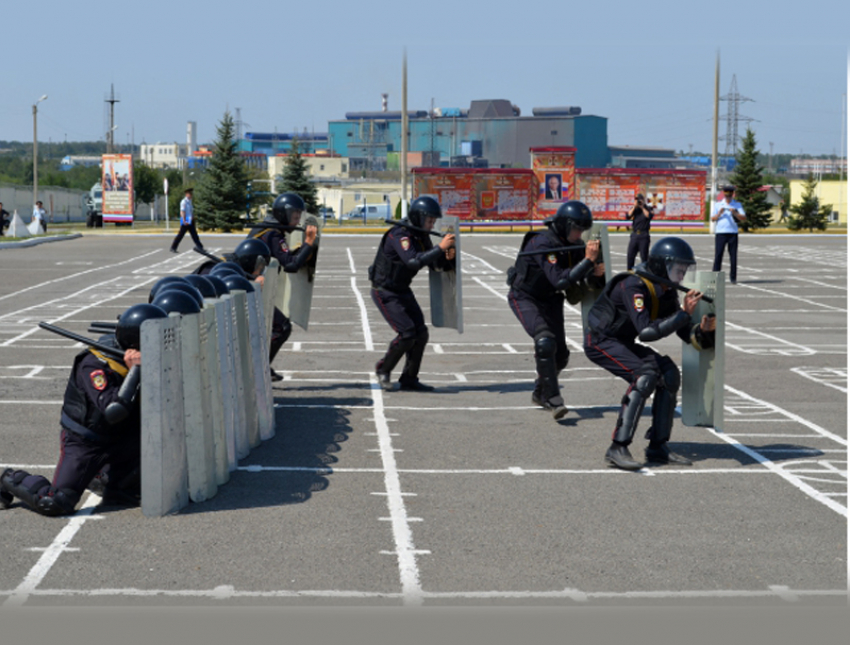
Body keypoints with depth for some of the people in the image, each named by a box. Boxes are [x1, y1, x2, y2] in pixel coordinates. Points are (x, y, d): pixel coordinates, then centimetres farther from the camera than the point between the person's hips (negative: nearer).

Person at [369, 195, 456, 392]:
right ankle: (383, 369, 7)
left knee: (421, 333, 1)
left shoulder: (421, 236, 4)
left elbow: (435, 264, 8)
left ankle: (409, 379, 10)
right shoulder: (399, 235, -24)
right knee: (407, 333, -15)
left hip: (403, 291, 9)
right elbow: (413, 261, -38)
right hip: (385, 293, -9)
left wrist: (447, 258, -15)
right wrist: (440, 248, -38)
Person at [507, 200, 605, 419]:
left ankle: (540, 393, 31)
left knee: (560, 354, 5)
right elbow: (559, 280, -39)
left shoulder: (575, 246, -7)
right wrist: (588, 261, -40)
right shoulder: (543, 244, -29)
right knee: (545, 341, -27)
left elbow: (589, 283, -5)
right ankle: (552, 399, -21)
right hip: (525, 298, -7)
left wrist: (597, 274, -27)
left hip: (550, 300, 7)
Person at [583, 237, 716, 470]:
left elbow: (685, 332, 2)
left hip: (624, 342, 9)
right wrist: (683, 313, -36)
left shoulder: (666, 291, -1)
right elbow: (646, 332, -38)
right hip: (600, 341, -9)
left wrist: (703, 331, -20)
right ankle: (617, 448, -27)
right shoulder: (634, 286, -29)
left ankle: (658, 447, 0)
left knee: (668, 373, -5)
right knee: (645, 375, -26)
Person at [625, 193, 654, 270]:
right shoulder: (634, 209, 12)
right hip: (634, 234, 3)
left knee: (644, 255, -2)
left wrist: (642, 207, -10)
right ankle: (629, 271, 6)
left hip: (644, 235, -3)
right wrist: (634, 207, -8)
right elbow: (628, 216, -3)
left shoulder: (648, 208, 5)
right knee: (630, 255, 0)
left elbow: (649, 216, -14)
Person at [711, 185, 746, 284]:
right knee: (718, 255, -5)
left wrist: (735, 213, -15)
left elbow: (744, 218, 1)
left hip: (733, 233, 1)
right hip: (720, 232, -1)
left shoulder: (737, 205, 10)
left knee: (733, 256, 0)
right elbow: (713, 219, 5)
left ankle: (733, 278, 5)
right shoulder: (717, 204, 11)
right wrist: (719, 213, -13)